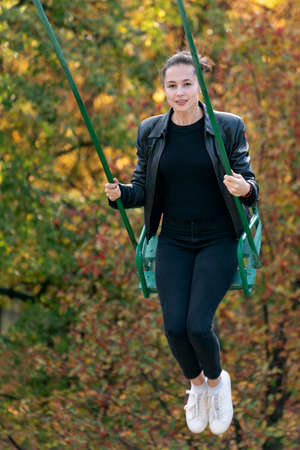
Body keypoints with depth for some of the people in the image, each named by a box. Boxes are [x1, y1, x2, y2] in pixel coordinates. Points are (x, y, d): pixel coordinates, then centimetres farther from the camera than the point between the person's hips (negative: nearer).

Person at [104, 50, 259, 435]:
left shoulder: (228, 127, -7)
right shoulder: (150, 132, 1)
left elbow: (250, 189, -4)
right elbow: (143, 190, 7)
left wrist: (245, 189, -28)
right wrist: (119, 193, -14)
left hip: (217, 242, -3)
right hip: (173, 244, 3)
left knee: (198, 325, -15)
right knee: (174, 327, -8)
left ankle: (217, 380, 20)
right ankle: (196, 385, 25)